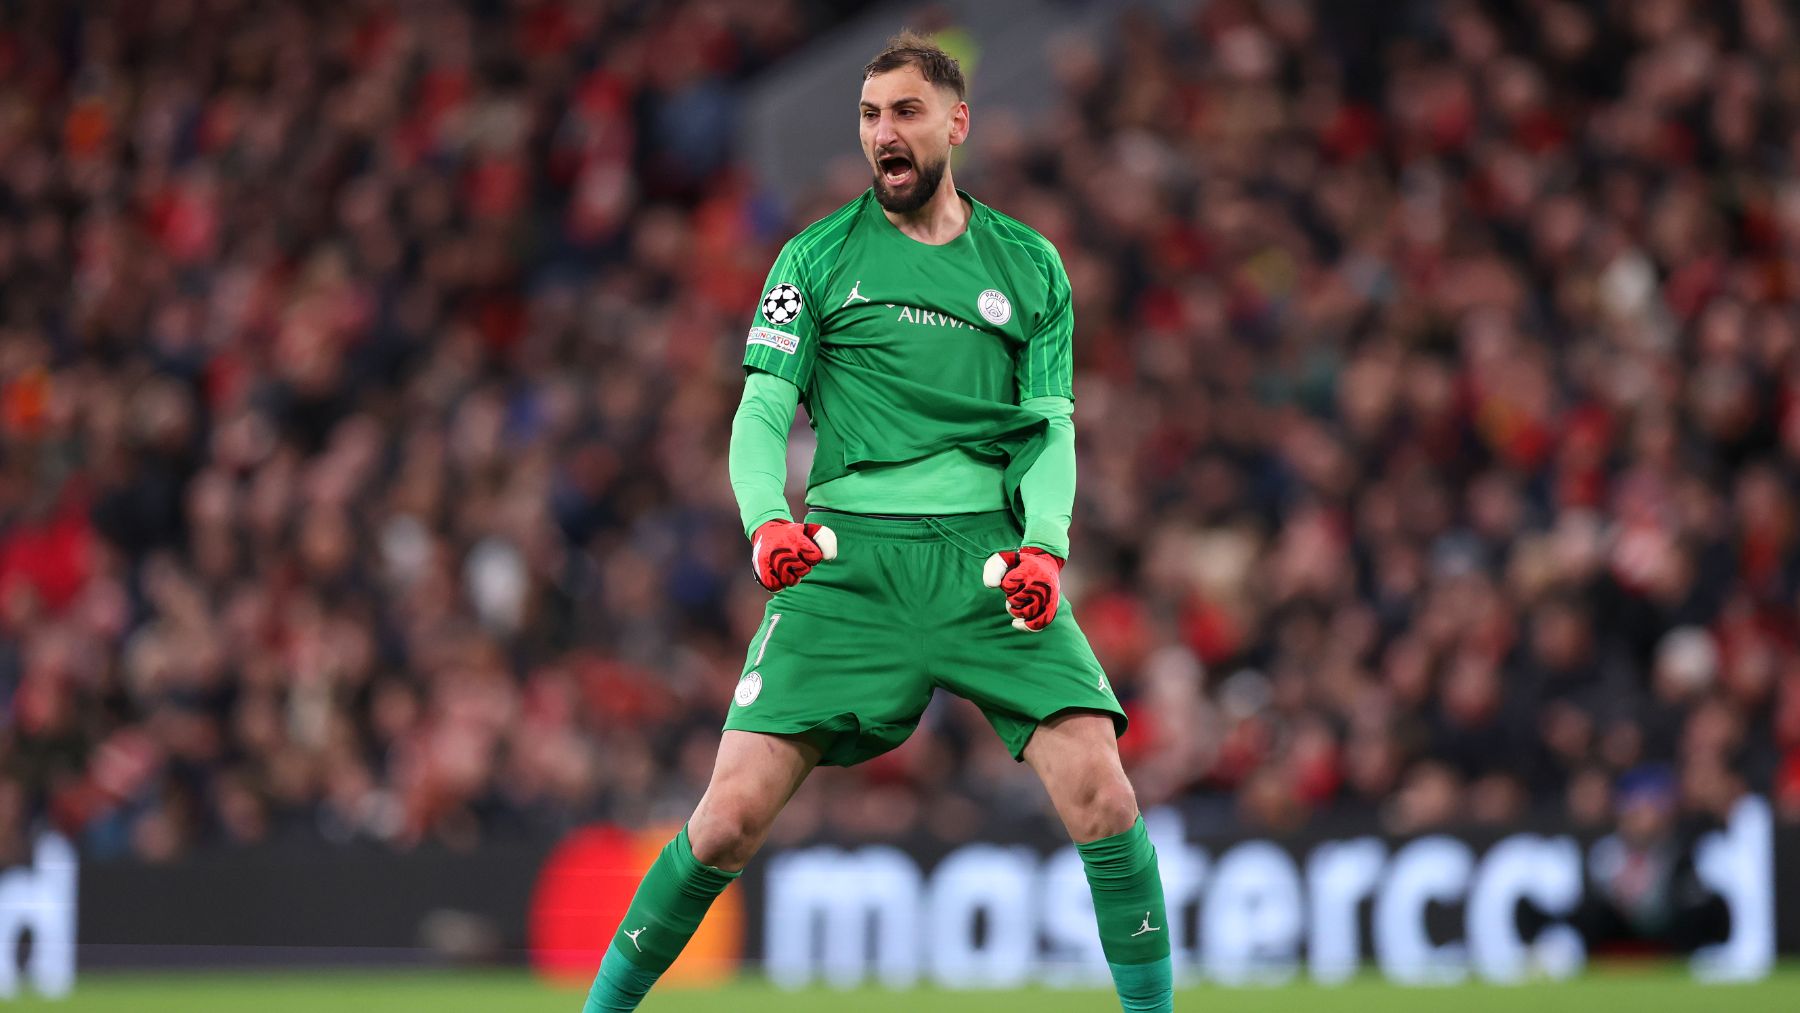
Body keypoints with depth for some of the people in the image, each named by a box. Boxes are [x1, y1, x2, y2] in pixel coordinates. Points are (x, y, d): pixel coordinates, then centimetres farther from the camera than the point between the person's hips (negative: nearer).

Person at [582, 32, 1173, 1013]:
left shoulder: (1029, 265, 14)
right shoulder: (817, 256, 10)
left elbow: (1051, 426, 11)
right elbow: (761, 412, 4)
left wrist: (1044, 545, -9)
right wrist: (767, 522, -17)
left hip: (992, 559, 1)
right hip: (847, 555, -1)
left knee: (1101, 797, -16)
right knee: (732, 814, -10)